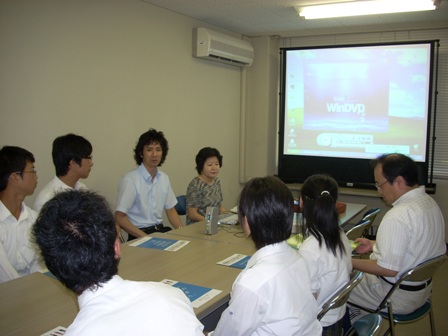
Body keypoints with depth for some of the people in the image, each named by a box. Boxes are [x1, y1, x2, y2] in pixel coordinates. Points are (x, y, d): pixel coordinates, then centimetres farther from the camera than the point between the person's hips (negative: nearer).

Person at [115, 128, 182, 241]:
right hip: (139, 235, -6)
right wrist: (147, 238, -20)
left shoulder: (164, 178, 10)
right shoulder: (130, 180, -12)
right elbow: (120, 218, -13)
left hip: (161, 231, 6)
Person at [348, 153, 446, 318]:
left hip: (398, 298, -9)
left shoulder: (397, 217, -30)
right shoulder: (429, 202, 0)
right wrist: (374, 245, 12)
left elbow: (388, 269, -28)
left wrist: (349, 262, -16)